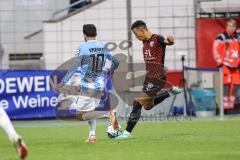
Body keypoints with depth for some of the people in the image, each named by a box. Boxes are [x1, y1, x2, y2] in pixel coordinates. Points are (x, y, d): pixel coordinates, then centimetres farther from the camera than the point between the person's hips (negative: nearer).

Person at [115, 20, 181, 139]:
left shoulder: (157, 39, -14)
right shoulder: (145, 42, 12)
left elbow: (168, 42, -35)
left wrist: (169, 40, -56)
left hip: (157, 78, -10)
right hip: (149, 76, 10)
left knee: (138, 103, -12)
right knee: (147, 105, 20)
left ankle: (127, 132, -7)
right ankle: (171, 91, 32)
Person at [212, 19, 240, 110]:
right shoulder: (221, 38, -7)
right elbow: (215, 50, -11)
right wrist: (220, 63, -14)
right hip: (225, 65, -5)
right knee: (226, 84, -13)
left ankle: (231, 104, 11)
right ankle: (225, 105, -10)